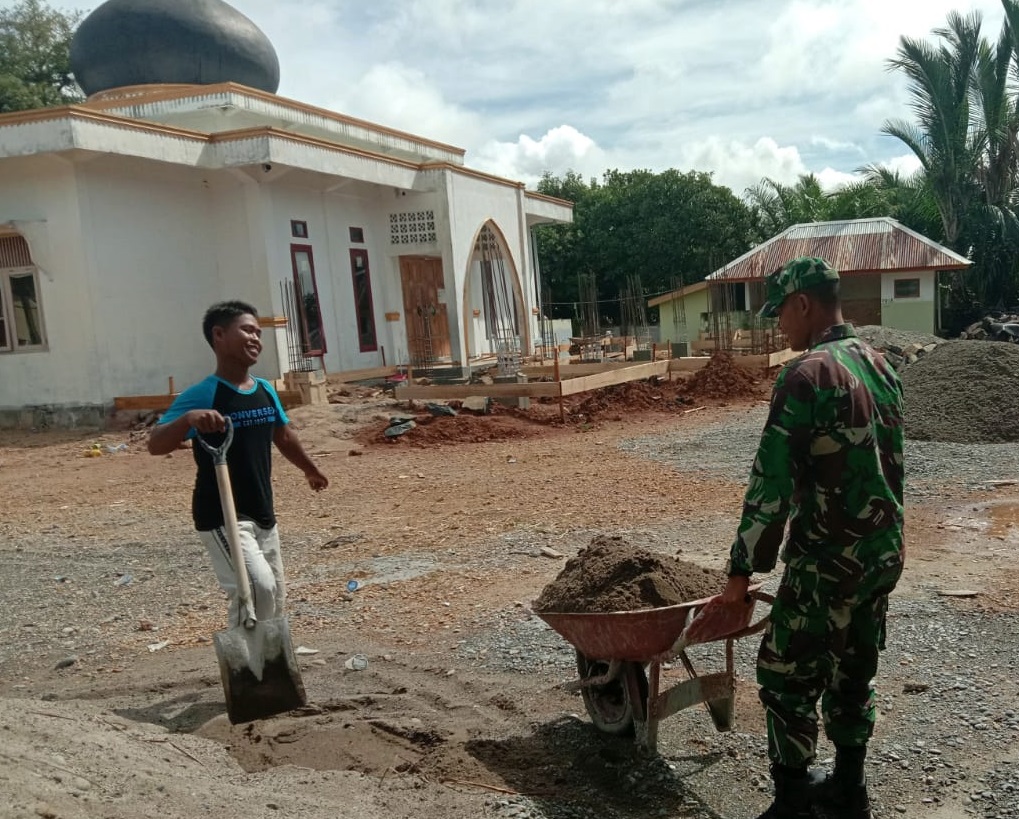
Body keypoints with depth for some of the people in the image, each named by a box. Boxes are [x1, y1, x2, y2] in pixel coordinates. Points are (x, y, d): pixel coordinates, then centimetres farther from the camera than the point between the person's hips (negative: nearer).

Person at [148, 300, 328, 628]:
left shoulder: (265, 390, 4)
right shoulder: (202, 395, -16)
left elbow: (284, 436, 22)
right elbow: (155, 445, -25)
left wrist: (311, 470, 36)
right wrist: (188, 419, -45)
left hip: (262, 515, 8)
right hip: (222, 517, -8)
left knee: (275, 598, 15)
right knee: (257, 587, -23)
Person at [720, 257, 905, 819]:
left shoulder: (807, 375, -18)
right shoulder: (880, 366, 9)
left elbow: (771, 482, -19)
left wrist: (743, 570, -13)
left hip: (828, 561, -8)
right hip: (884, 553, 9)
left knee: (786, 676, 4)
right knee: (853, 672, 20)